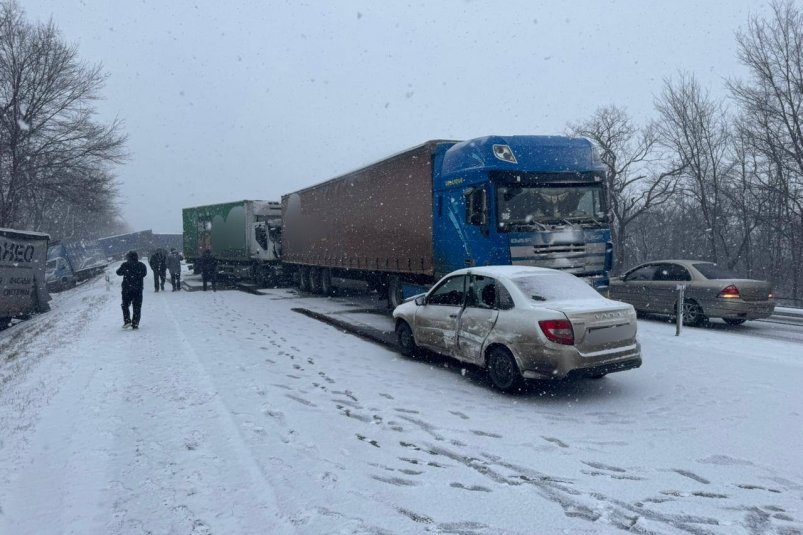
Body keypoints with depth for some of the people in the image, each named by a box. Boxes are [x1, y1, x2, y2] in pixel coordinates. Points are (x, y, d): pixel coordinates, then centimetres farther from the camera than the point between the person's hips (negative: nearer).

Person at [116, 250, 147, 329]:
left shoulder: (125, 265, -7)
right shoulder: (141, 265, -1)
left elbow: (119, 272, 9)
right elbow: (144, 274, 14)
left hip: (127, 289, -1)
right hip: (138, 289, 2)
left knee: (125, 305, 14)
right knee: (137, 307, 6)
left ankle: (127, 321, -1)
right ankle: (135, 323, 3)